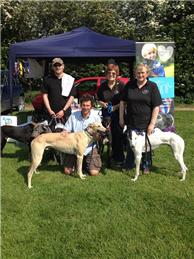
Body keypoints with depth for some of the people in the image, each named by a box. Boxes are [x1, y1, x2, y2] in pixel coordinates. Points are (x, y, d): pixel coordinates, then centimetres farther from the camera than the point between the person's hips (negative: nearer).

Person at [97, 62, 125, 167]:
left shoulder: (121, 85, -3)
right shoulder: (103, 86, 8)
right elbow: (98, 99, 17)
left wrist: (115, 107, -15)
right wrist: (103, 104, -3)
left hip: (118, 114, -3)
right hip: (106, 114, 4)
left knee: (118, 136, -1)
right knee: (109, 136, 7)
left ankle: (120, 158, 11)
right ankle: (113, 157, 21)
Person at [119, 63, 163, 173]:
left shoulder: (152, 86, -5)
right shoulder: (129, 85, 3)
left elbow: (156, 107, -8)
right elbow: (123, 102, 10)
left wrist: (152, 124, -13)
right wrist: (121, 118, 5)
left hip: (146, 124, -2)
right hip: (131, 122, 2)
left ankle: (146, 166, 30)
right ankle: (129, 165, 30)